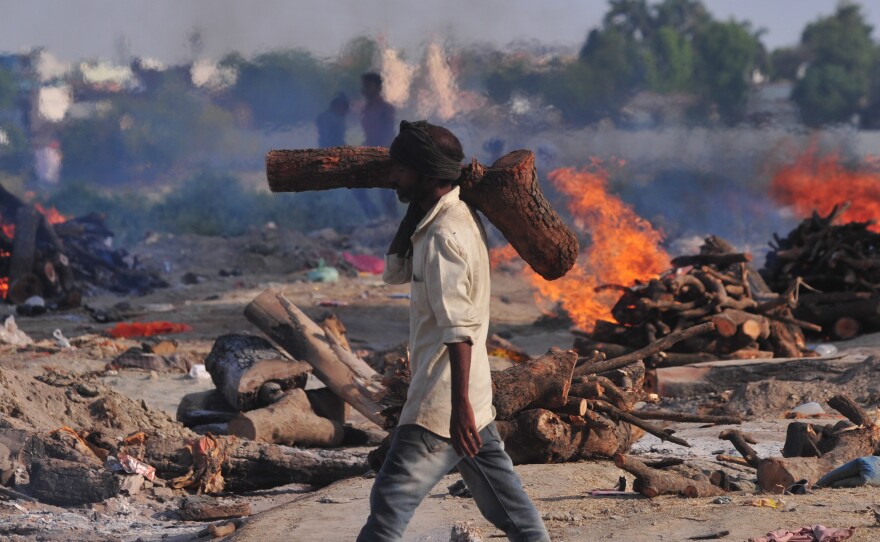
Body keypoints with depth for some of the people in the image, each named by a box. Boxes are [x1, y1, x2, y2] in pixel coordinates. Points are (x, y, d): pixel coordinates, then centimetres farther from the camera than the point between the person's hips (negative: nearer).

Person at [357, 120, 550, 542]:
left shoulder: (444, 235, -20)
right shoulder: (458, 218, 10)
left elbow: (458, 327, -26)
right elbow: (395, 272, 18)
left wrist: (458, 406, -29)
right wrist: (414, 211, 6)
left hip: (442, 403, -10)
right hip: (473, 398, 10)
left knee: (392, 499, -9)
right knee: (500, 495, 16)